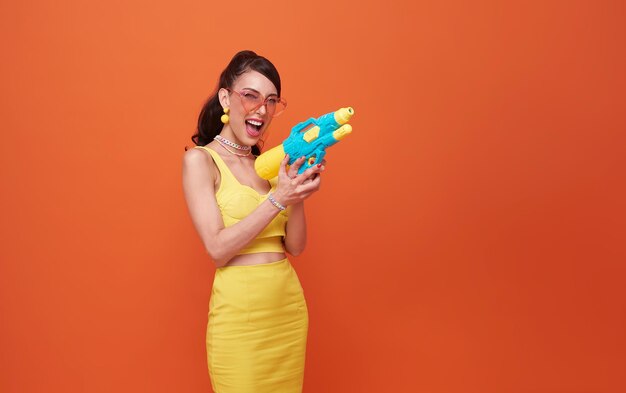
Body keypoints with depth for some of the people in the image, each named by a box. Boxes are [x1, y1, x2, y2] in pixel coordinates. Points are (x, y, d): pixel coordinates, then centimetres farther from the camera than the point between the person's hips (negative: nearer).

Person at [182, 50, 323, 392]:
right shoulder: (200, 159, -6)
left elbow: (295, 246, 3)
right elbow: (217, 248, -15)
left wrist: (298, 196, -14)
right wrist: (278, 198, -21)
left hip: (290, 306, 6)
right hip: (239, 313, -5)